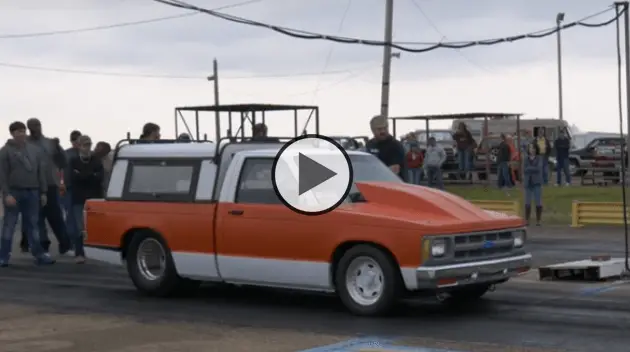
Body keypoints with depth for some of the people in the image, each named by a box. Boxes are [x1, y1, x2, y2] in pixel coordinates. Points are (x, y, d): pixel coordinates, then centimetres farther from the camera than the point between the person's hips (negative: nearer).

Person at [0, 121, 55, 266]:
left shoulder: (34, 149, 11)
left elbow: (41, 172, 12)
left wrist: (43, 192, 7)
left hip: (32, 192, 4)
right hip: (14, 192, -4)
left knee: (33, 224, 7)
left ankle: (39, 254, 9)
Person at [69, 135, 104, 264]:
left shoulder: (97, 161, 10)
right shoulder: (74, 162, 9)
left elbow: (100, 177, -6)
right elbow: (74, 177, -7)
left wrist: (82, 175, -10)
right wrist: (91, 175, -9)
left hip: (94, 198, 1)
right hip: (79, 199, -1)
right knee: (80, 228, -8)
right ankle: (79, 254, -3)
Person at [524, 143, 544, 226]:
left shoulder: (539, 158, 1)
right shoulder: (526, 159, 10)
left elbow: (538, 168, -11)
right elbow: (525, 170, 2)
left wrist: (529, 169, -6)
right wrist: (533, 169, -10)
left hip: (537, 182, -2)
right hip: (528, 182, 2)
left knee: (538, 202, -3)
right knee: (527, 203, 2)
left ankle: (538, 220, 3)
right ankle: (527, 220, 8)